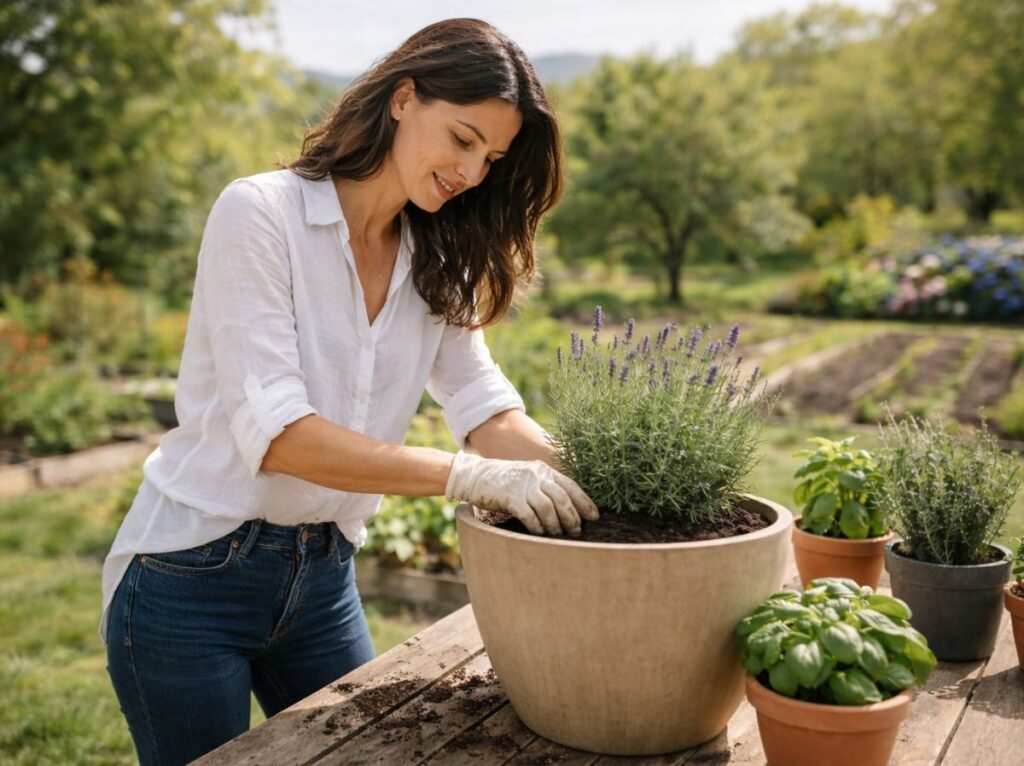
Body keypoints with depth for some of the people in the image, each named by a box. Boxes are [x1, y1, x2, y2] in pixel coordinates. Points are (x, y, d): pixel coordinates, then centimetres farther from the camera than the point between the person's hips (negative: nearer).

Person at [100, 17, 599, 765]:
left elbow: (486, 408, -6)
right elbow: (275, 432, -27)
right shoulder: (261, 213, -17)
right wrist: (467, 476, -35)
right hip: (193, 575, -6)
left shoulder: (435, 263, 4)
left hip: (323, 576, 6)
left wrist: (587, 478, -25)